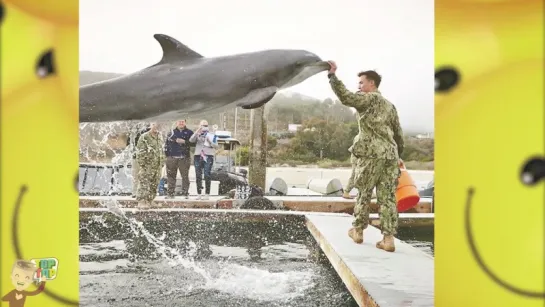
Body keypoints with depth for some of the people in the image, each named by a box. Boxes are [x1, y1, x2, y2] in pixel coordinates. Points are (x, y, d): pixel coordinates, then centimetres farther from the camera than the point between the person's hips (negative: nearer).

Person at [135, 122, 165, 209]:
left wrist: (162, 163, 18)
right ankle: (141, 202, -8)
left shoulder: (159, 138, 15)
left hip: (157, 166, 7)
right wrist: (142, 164, -15)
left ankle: (149, 201, 18)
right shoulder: (144, 137, -8)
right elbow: (140, 152, -11)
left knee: (154, 185, 10)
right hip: (147, 166, -7)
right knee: (144, 185, -10)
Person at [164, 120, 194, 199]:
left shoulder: (189, 132, 7)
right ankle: (170, 193, 10)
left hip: (184, 158, -2)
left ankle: (185, 193, 3)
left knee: (185, 176, -3)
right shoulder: (172, 132, 14)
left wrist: (184, 142, -14)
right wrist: (166, 153, 5)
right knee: (171, 176, 4)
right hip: (172, 157, 2)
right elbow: (167, 144, 14)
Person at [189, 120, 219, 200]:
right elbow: (191, 140, -8)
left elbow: (216, 146, 3)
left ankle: (207, 194, -7)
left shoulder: (211, 135, 11)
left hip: (208, 157, -2)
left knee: (207, 175, -10)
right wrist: (197, 131, -16)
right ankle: (198, 194, 7)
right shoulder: (197, 135, 12)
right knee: (198, 176, 1)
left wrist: (210, 142, -14)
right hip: (198, 156, 2)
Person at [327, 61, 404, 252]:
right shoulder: (390, 105, 22)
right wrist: (398, 155, 30)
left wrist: (332, 75, -15)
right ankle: (388, 238, -1)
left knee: (363, 194, 8)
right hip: (390, 155, 6)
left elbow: (346, 97, -18)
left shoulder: (369, 98, -1)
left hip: (371, 154, -6)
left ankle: (358, 231, 19)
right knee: (387, 197, 3)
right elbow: (398, 135, 23)